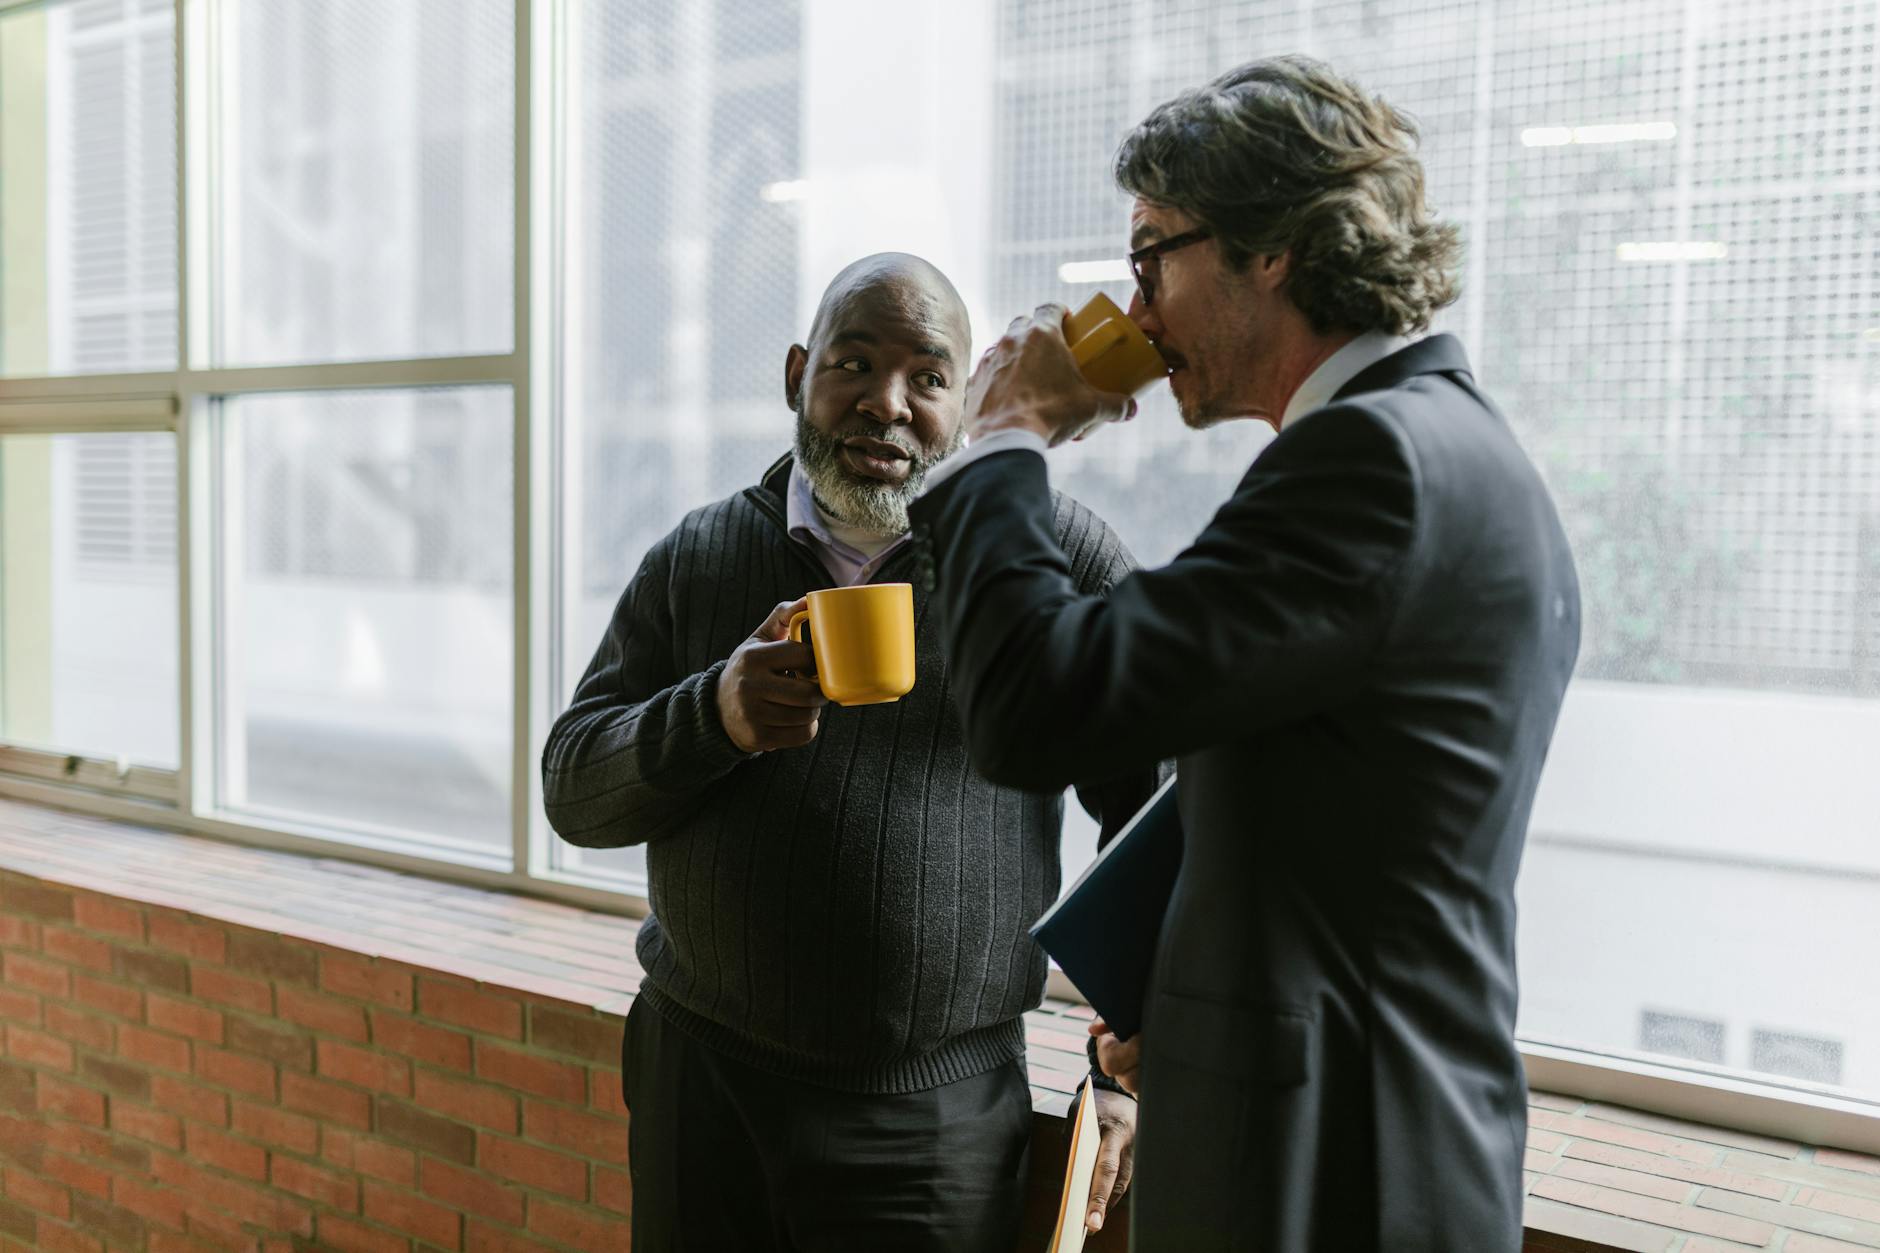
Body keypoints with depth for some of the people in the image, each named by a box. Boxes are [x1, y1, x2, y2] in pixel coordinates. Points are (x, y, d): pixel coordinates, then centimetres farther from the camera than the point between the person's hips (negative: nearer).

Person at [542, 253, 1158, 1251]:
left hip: (934, 1116, -3)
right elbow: (573, 793, 3)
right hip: (698, 1080, 3)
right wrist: (715, 715, -17)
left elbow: (1156, 809, 0)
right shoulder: (697, 557, 4)